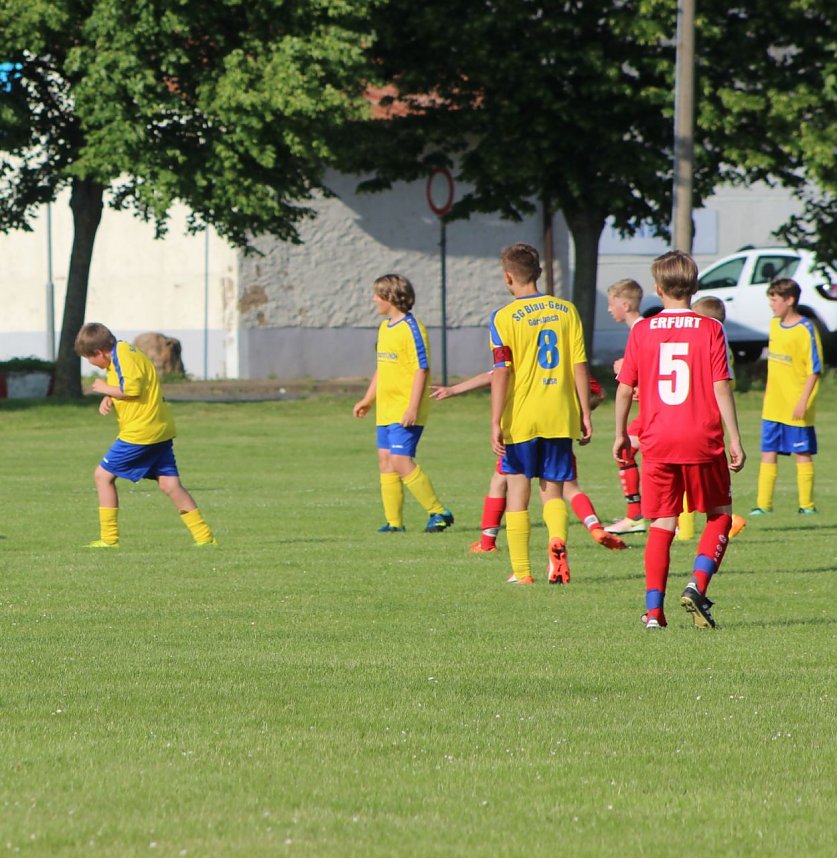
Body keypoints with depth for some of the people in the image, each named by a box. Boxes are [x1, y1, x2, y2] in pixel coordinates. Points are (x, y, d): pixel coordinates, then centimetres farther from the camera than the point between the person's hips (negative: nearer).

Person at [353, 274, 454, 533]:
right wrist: (367, 400, 27)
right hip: (385, 409, 9)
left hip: (405, 412, -9)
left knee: (401, 461, -14)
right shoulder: (385, 327, 15)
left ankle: (439, 513, -6)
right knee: (385, 460, 6)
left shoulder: (411, 329, -13)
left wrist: (413, 407, -22)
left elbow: (422, 369, -16)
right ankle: (394, 521, 11)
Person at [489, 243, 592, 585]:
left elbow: (501, 373, -11)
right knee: (554, 490, 11)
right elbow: (579, 366, 3)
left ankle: (521, 570, 7)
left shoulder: (504, 317, -7)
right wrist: (585, 414, 9)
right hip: (560, 416, 3)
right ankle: (557, 540, -18)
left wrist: (496, 423, -10)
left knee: (518, 491, 8)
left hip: (521, 418, -3)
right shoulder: (566, 310, 3)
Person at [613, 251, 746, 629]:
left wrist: (620, 434, 17)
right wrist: (735, 439, -3)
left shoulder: (642, 331, 2)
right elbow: (721, 387, -7)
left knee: (662, 524, 6)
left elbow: (625, 388, 4)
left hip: (657, 441, 2)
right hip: (702, 441, -2)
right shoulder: (710, 330, -3)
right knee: (720, 515, 15)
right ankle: (697, 584, -5)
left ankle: (653, 609, -2)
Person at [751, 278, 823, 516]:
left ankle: (807, 504, 9)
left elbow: (814, 369, -13)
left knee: (802, 454, 2)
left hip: (796, 408, -7)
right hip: (773, 406, 7)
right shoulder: (775, 325, 10)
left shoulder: (806, 330, -12)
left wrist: (803, 401, -19)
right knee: (768, 453, 4)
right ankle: (763, 504, 6)